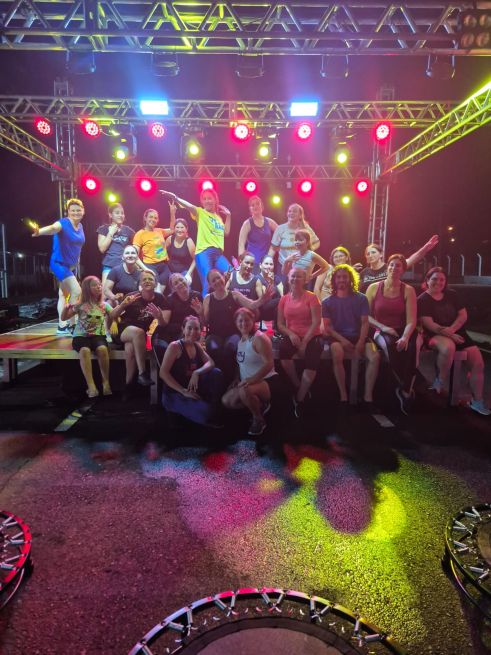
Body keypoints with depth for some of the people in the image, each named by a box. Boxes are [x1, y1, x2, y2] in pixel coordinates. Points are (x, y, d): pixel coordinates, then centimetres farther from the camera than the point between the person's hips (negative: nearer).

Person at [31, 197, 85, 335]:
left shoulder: (80, 226, 5)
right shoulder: (63, 223, -18)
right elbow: (52, 228, -40)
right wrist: (39, 231, -60)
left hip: (71, 265, 9)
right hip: (59, 263, -9)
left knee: (64, 294, 14)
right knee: (76, 291, -18)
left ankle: (62, 326, 22)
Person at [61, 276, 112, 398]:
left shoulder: (104, 305, 10)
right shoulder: (80, 305, 5)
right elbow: (64, 318, 9)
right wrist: (66, 308, -11)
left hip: (98, 335, 1)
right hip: (81, 336, -1)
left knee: (102, 349, -34)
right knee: (85, 350, -35)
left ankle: (106, 382, -23)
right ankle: (91, 386, -37)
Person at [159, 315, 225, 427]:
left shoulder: (197, 346, 9)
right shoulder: (175, 346, -13)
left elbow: (210, 363, -2)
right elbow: (163, 373, -19)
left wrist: (196, 373, -23)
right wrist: (183, 391, -24)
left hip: (192, 389, 7)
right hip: (173, 394, -7)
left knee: (216, 373, -12)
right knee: (204, 411, -30)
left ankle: (214, 414, -4)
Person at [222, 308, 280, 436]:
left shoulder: (259, 338, -16)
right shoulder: (240, 340, 11)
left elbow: (269, 363, -25)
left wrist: (252, 379, -32)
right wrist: (237, 379, 1)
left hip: (267, 381, -9)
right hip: (249, 382, 9)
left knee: (244, 391, -38)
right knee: (227, 400, -3)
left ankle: (259, 419, -9)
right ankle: (260, 405, 15)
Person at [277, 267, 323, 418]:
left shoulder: (311, 297, -1)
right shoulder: (284, 299, 9)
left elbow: (316, 322, -8)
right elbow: (280, 324, 7)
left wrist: (305, 342, -16)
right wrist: (290, 334, -14)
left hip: (311, 336, -2)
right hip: (292, 336, 3)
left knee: (311, 366, -29)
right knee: (283, 350, -33)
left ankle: (300, 399, -1)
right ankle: (297, 386, -7)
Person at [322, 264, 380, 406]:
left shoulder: (361, 298, 8)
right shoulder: (327, 302, 6)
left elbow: (365, 322, 3)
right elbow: (327, 326, 0)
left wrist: (361, 341, -14)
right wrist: (342, 340, -16)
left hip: (358, 336, 2)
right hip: (337, 337, -1)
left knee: (375, 356, -27)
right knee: (337, 354, -36)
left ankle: (368, 395, -17)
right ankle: (343, 394, -25)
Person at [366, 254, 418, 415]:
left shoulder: (408, 290, 5)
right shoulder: (374, 287, 5)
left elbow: (411, 320, -4)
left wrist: (405, 337, -24)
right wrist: (383, 327, -11)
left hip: (403, 331, 1)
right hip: (381, 332, 0)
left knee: (409, 348, -36)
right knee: (390, 345, -37)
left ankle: (404, 389, -13)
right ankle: (407, 390, -17)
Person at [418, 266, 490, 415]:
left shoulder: (452, 294, 10)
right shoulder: (422, 300, -5)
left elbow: (463, 315, 5)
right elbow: (429, 325, -13)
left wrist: (451, 329, -14)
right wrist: (449, 335, -23)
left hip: (457, 333, 6)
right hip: (435, 335, -5)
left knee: (478, 362, -11)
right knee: (448, 347, -41)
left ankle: (477, 401, 1)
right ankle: (440, 381, -18)